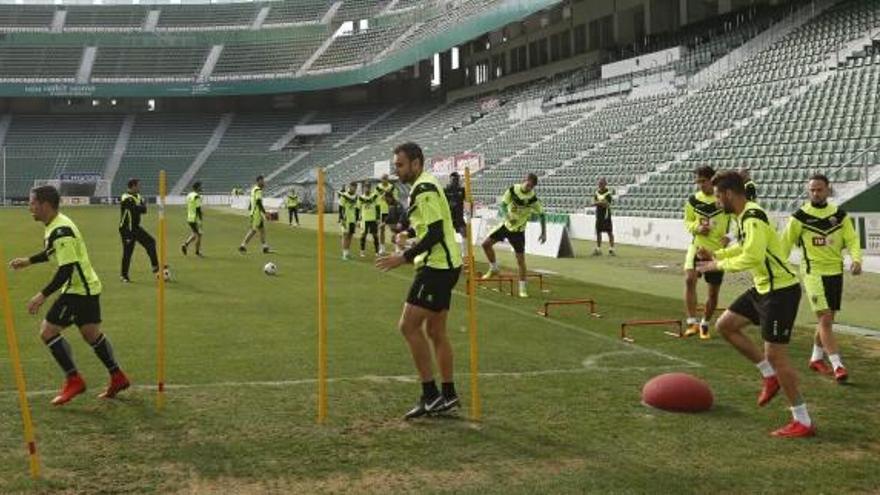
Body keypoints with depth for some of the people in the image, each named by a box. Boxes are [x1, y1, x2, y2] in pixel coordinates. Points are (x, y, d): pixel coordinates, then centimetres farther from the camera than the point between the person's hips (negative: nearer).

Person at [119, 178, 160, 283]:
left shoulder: (137, 196, 9)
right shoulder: (126, 198, -20)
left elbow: (143, 209, 1)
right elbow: (138, 209, -28)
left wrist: (141, 207, -18)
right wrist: (143, 205, -9)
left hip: (135, 227, 8)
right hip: (127, 229, -8)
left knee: (150, 242, 1)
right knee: (128, 252, -3)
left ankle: (155, 267, 6)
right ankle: (124, 275, 10)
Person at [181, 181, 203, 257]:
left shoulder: (189, 195, 10)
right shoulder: (197, 197, -16)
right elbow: (198, 209, -19)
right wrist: (200, 220, -18)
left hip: (189, 219, 8)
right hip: (195, 219, -8)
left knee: (194, 234, 19)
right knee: (198, 234, 2)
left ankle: (185, 244, 8)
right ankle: (197, 252, 1)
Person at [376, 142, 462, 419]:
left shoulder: (424, 189, -15)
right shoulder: (423, 187, 16)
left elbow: (435, 233, -22)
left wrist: (404, 258, -22)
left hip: (437, 266, -11)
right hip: (441, 265, 11)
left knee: (409, 326, -10)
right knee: (435, 331, 13)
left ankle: (430, 394, -6)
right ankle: (448, 395, 19)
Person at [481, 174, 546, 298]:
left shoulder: (533, 198, -18)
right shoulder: (512, 190, -13)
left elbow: (542, 214, -8)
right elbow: (503, 204, -7)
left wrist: (544, 233, -11)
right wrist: (507, 216, -27)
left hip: (518, 230, -3)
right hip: (507, 225, 3)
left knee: (521, 260, -6)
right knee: (486, 244, -1)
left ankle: (522, 288, 5)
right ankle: (494, 269, 21)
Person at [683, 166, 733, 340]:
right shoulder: (693, 200, -1)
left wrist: (728, 235, -13)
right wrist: (696, 228, -10)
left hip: (718, 250, 0)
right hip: (697, 246, 0)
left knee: (713, 292, 7)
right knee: (690, 278, -26)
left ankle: (704, 324, 30)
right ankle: (692, 322, -19)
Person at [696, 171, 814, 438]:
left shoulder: (752, 218, -22)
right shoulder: (745, 216, 9)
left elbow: (753, 256, -33)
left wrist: (719, 265, -20)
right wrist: (716, 254, 14)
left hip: (781, 291, -10)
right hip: (763, 288, 10)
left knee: (775, 355, -7)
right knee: (725, 325, 15)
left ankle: (803, 423, 2)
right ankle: (770, 375, 21)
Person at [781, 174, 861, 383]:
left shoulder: (840, 215, 4)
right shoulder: (800, 217, -6)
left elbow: (852, 240, -2)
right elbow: (785, 244, 1)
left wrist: (856, 259, -21)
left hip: (836, 272, 4)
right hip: (813, 272, -4)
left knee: (827, 319, 14)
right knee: (825, 319, -13)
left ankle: (816, 358, 32)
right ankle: (837, 365, -13)